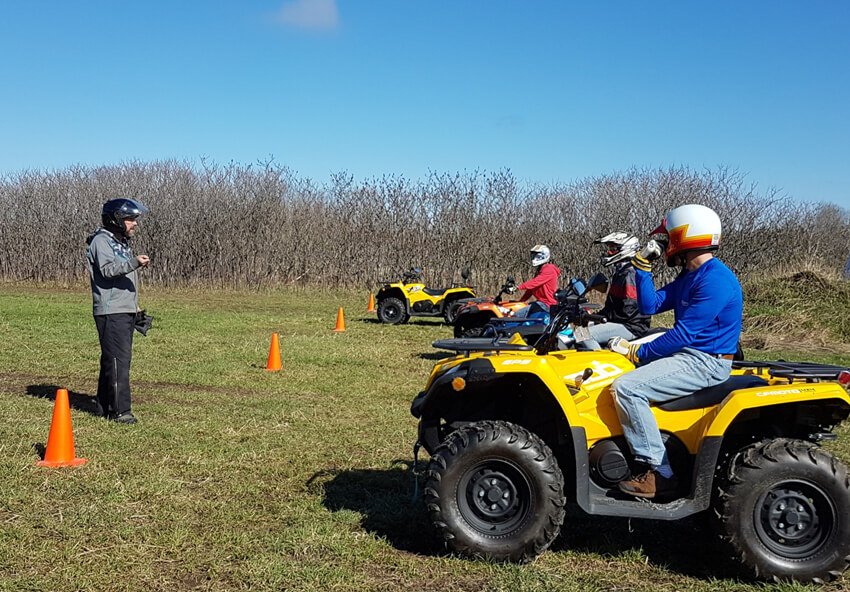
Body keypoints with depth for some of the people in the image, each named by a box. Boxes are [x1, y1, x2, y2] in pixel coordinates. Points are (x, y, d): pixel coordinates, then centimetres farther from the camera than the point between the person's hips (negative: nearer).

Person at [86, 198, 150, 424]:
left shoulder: (121, 242, 22)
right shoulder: (101, 240, -8)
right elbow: (107, 269, -24)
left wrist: (135, 305, 25)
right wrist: (134, 262, -37)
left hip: (126, 311, 9)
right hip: (110, 312, -9)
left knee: (112, 360, 13)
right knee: (118, 360, -11)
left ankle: (105, 407, 20)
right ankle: (119, 410, -9)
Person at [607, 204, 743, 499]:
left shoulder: (715, 280, -19)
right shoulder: (690, 276, 13)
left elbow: (683, 334, -22)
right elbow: (650, 306, 14)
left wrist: (635, 352, -15)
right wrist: (642, 264, 6)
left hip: (705, 364, -11)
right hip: (688, 354, 11)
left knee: (626, 387, -24)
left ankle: (660, 474, -19)